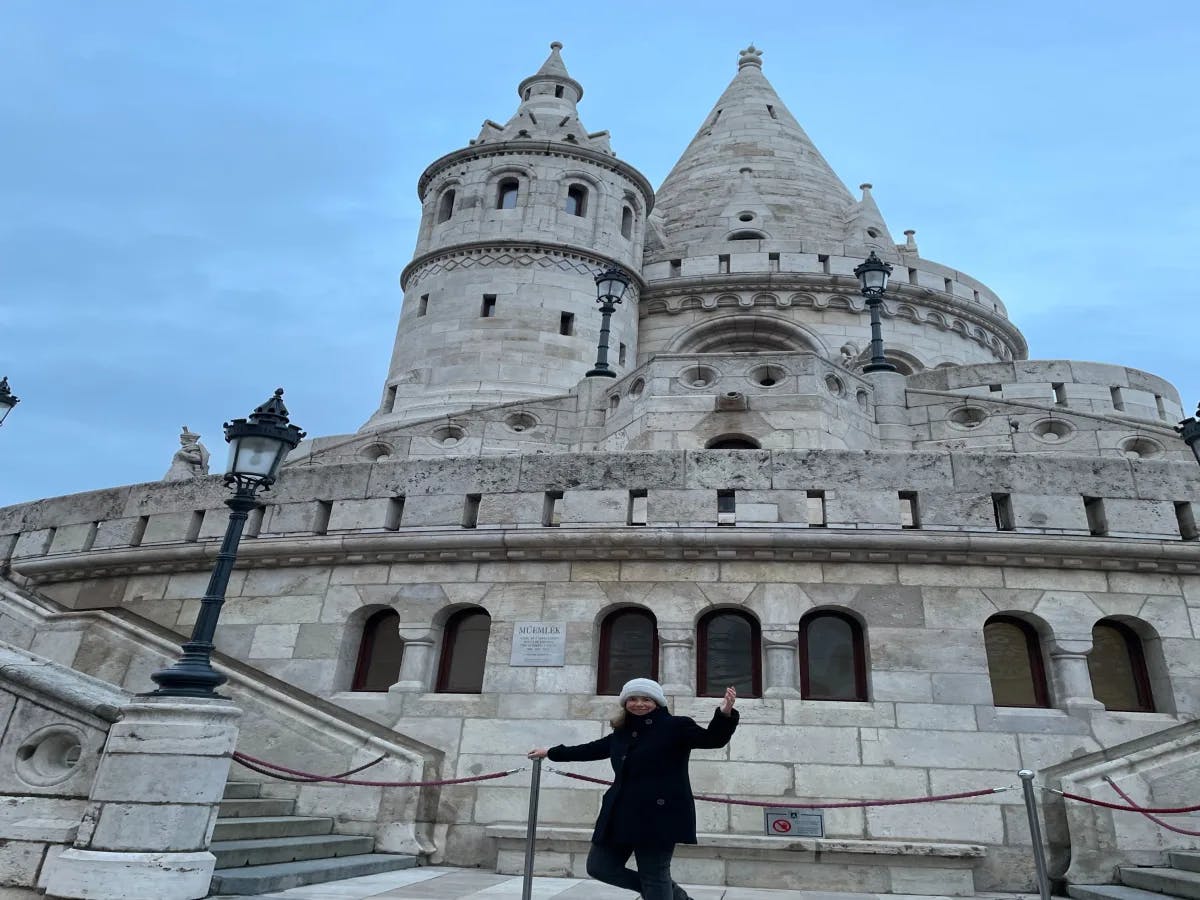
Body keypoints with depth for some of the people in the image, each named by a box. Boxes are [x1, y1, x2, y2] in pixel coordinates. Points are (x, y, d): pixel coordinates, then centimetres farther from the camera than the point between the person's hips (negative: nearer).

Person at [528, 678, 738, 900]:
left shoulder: (675, 726, -4)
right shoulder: (622, 732, 14)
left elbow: (711, 739, -14)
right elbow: (592, 749, 26)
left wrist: (725, 713, -35)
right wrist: (550, 753, 33)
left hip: (659, 814, -8)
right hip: (621, 814, 8)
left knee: (654, 877, -4)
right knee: (600, 867, 11)